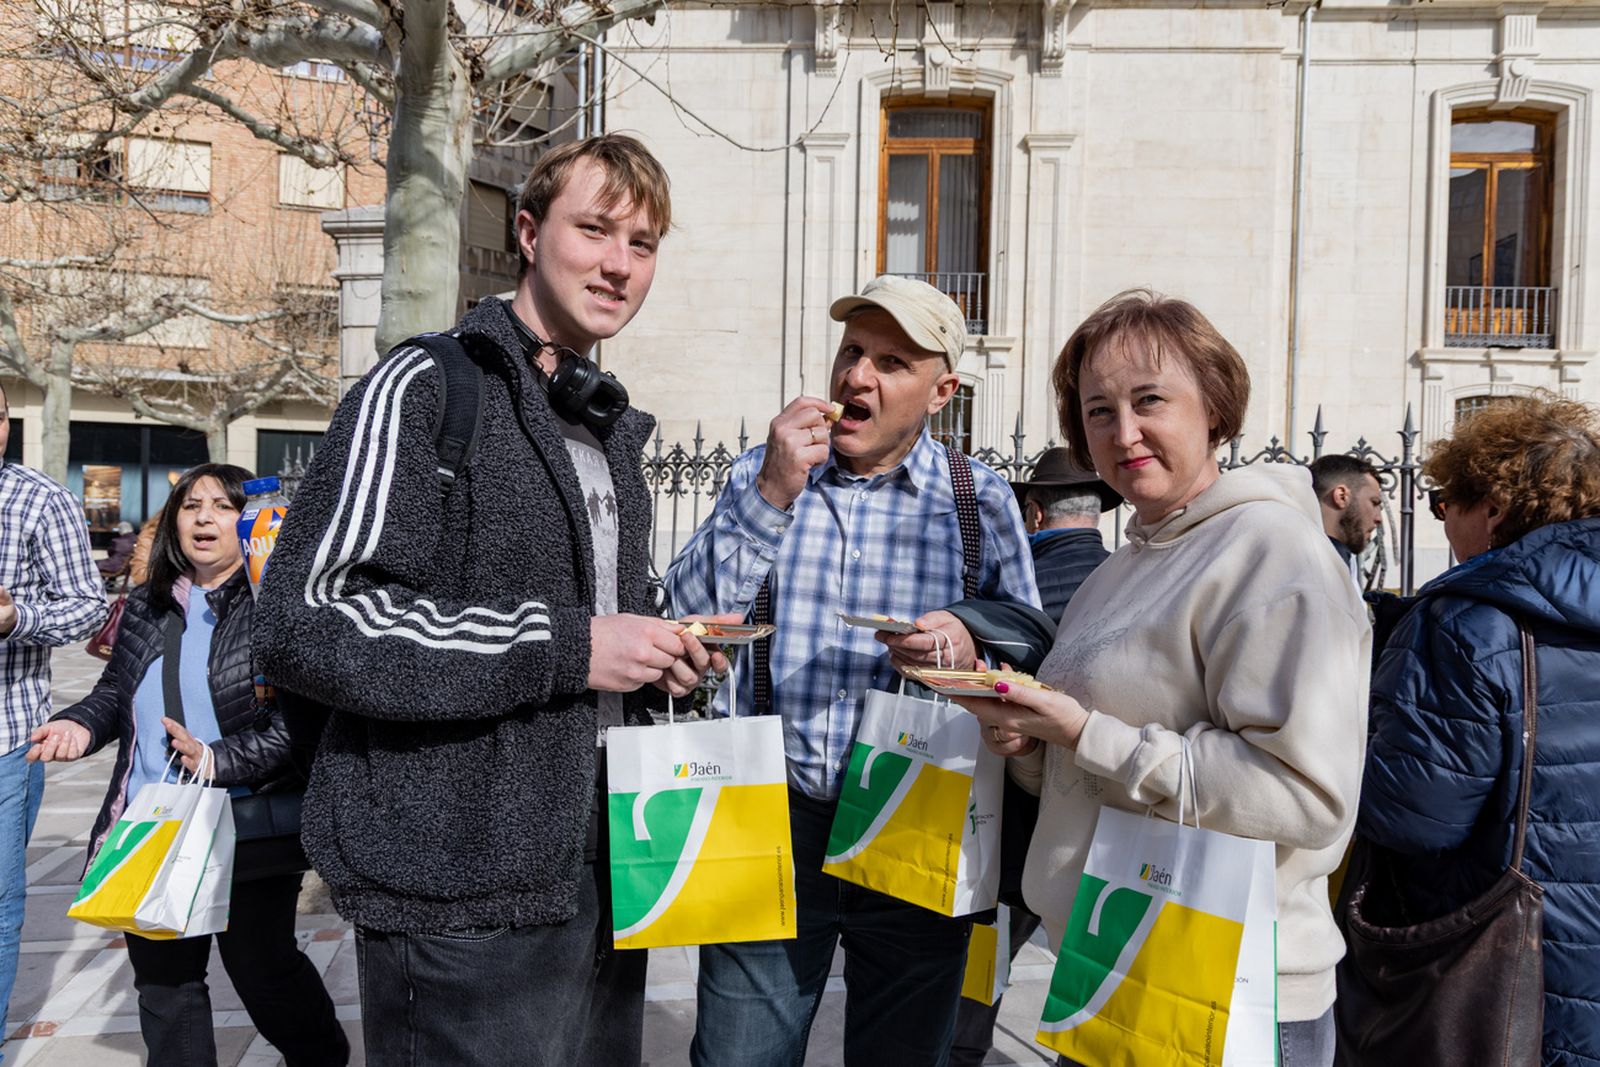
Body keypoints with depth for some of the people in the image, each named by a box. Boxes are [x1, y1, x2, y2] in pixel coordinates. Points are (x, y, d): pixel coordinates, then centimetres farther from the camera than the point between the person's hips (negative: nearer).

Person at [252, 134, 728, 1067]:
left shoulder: (612, 428, 16)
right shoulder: (429, 388, -10)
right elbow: (307, 623, -20)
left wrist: (659, 653, 4)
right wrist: (561, 646, -20)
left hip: (601, 872, 8)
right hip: (466, 892, -8)